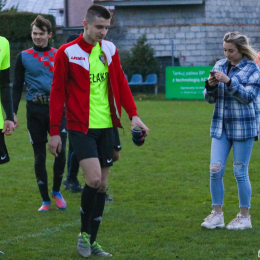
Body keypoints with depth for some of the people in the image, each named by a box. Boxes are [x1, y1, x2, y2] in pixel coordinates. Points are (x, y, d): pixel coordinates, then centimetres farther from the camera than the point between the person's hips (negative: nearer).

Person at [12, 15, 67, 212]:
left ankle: (56, 191, 18)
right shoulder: (24, 57, 6)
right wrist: (13, 112, 1)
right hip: (35, 111, 0)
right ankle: (45, 200, 13)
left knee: (60, 152, -6)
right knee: (39, 156, 3)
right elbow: (17, 87, 8)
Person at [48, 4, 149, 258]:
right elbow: (57, 93, -4)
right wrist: (54, 132, -6)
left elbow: (121, 83, 13)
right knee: (93, 179, -17)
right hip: (81, 127, -5)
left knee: (102, 184, 7)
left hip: (106, 126, 5)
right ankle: (84, 233, 4)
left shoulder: (109, 49, 7)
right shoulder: (67, 53, -7)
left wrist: (133, 115, 1)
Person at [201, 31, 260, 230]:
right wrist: (210, 86, -11)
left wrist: (228, 81, -23)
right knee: (215, 170, -1)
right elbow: (210, 99, 10)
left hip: (243, 126, -4)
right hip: (221, 126, 4)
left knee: (240, 172, 0)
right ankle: (217, 214, 9)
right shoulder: (220, 66, 8)